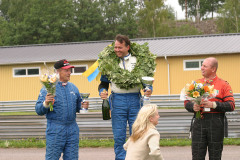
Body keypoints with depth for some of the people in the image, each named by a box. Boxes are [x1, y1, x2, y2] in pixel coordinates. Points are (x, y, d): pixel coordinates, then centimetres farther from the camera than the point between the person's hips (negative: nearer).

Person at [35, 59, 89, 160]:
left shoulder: (73, 88, 14)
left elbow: (77, 106, 23)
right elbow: (38, 110, -7)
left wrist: (82, 106, 0)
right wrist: (46, 104, -28)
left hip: (72, 130, 5)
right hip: (55, 130, -5)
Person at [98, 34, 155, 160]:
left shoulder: (138, 60, 7)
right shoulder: (109, 62, 7)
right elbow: (103, 83, 12)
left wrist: (148, 90, -7)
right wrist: (102, 91, -9)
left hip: (135, 100, 0)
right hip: (118, 100, 0)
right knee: (119, 136, 2)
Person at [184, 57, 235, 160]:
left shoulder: (223, 85, 2)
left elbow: (231, 105, -6)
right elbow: (186, 102, 13)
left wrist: (214, 104, -19)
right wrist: (193, 107, -10)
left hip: (216, 124, -3)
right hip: (199, 122, 3)